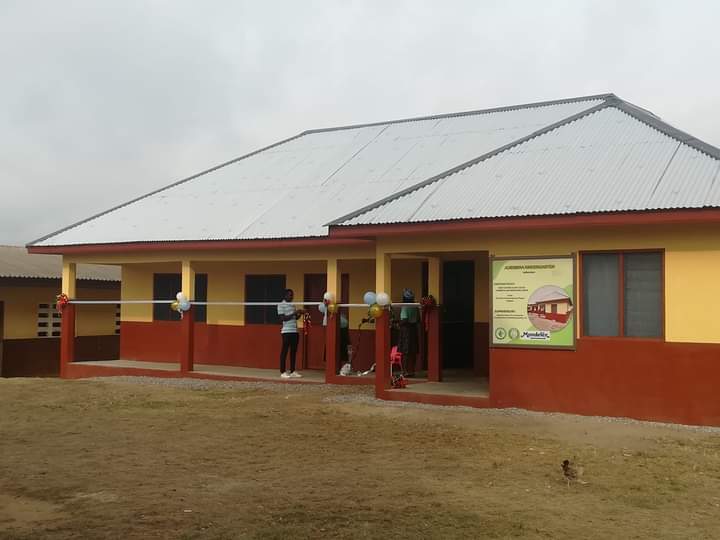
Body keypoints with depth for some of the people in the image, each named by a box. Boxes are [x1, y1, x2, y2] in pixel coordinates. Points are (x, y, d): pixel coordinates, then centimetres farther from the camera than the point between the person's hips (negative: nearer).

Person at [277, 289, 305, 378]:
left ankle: (292, 371, 14)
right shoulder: (281, 305, -6)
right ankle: (282, 372, 1)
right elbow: (282, 318, -14)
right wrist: (294, 313, -19)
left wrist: (300, 313, 1)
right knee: (284, 351, -3)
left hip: (295, 331, 7)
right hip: (287, 332, -7)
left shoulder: (292, 305, 15)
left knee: (294, 351, 9)